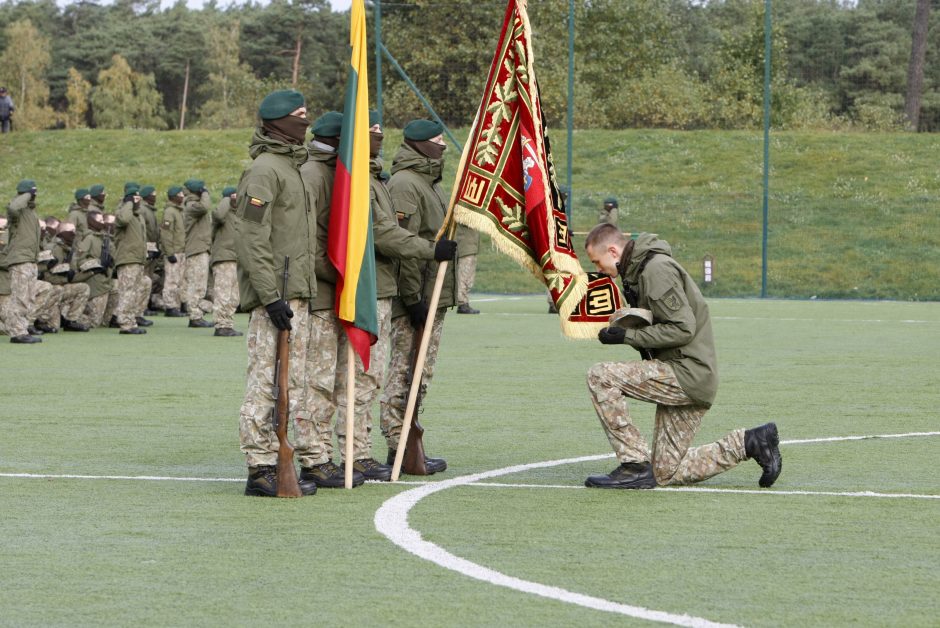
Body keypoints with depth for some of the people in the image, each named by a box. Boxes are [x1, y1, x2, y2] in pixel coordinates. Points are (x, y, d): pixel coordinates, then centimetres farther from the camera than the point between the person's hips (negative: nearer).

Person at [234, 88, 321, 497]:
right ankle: (260, 469, -6)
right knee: (267, 381, -8)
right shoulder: (265, 169, -12)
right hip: (276, 296, -10)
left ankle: (279, 465, 17)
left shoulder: (291, 168, 20)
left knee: (292, 382, 12)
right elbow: (252, 240, -19)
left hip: (296, 294, 10)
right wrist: (271, 296, -23)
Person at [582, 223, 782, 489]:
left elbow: (683, 329, -21)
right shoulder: (639, 270, 17)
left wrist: (628, 336, -18)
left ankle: (635, 466, -16)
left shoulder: (657, 269, -15)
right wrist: (621, 330, 4)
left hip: (688, 374, -10)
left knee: (600, 376, -20)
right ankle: (748, 443, 15)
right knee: (665, 473, 10)